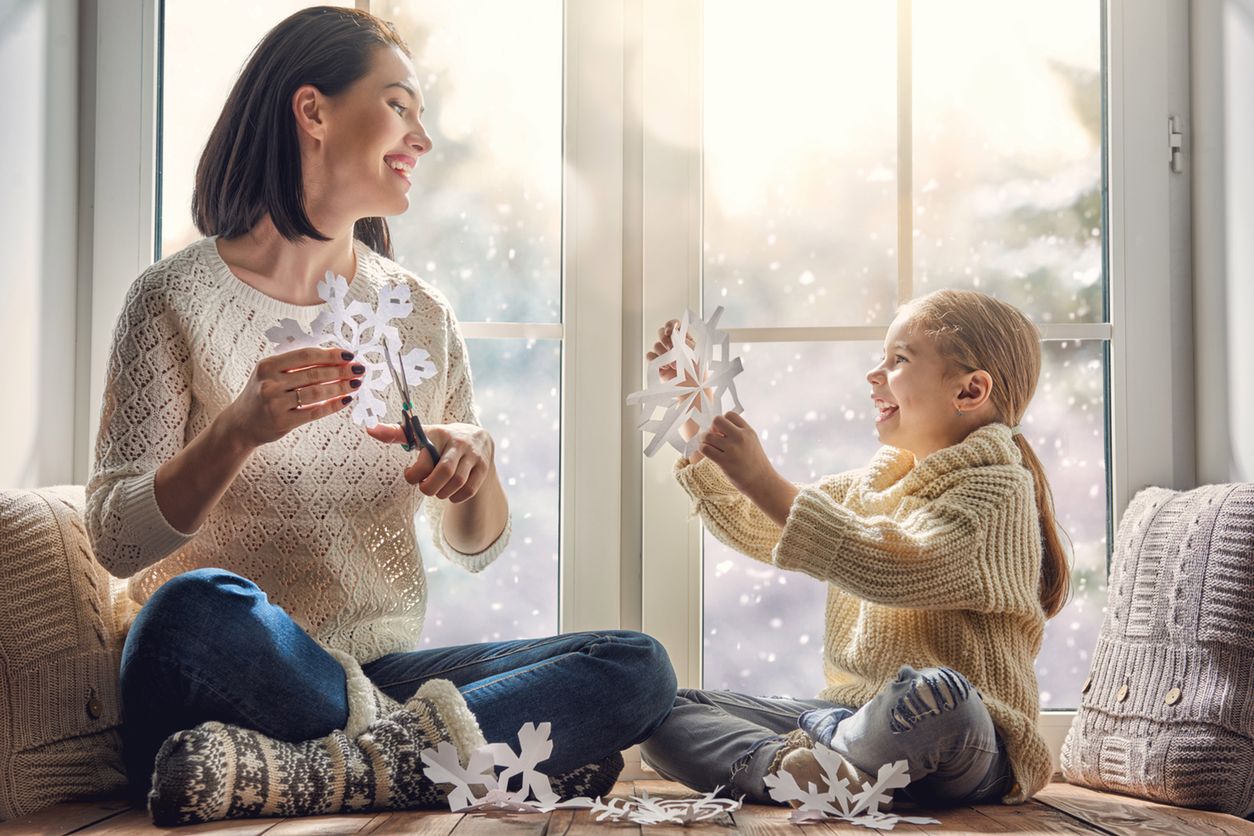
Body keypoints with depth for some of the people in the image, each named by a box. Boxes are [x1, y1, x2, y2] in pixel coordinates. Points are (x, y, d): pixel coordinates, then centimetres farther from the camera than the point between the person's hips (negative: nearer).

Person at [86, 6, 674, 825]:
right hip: (236, 677, -5)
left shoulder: (420, 315, 12)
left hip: (382, 666, 5)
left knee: (639, 669, -17)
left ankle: (302, 772, -29)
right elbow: (116, 541, -7)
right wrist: (237, 432, -24)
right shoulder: (179, 298, -1)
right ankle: (415, 744, -18)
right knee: (196, 607, -39)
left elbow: (477, 546, 13)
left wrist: (470, 466, -10)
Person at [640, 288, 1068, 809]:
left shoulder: (997, 491, -8)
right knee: (663, 711, -5)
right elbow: (752, 529, 24)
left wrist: (764, 482, -26)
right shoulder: (872, 484, 18)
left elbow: (894, 569, -24)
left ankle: (820, 739, -13)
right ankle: (781, 762, -32)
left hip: (969, 746, -7)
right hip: (850, 714, 7)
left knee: (933, 695, -43)